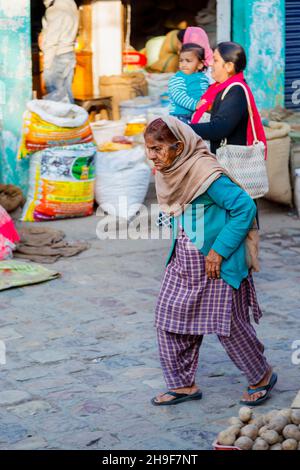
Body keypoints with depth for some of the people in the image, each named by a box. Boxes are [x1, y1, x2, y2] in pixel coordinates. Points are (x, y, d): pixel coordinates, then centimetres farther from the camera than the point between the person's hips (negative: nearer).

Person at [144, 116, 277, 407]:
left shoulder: (206, 174, -25)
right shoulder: (167, 174, 2)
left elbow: (245, 207, -23)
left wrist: (219, 250, -22)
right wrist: (177, 248, 12)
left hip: (217, 264, -8)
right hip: (183, 262, 8)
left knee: (228, 324, 4)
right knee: (169, 317, 7)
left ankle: (262, 377, 27)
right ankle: (183, 384, 20)